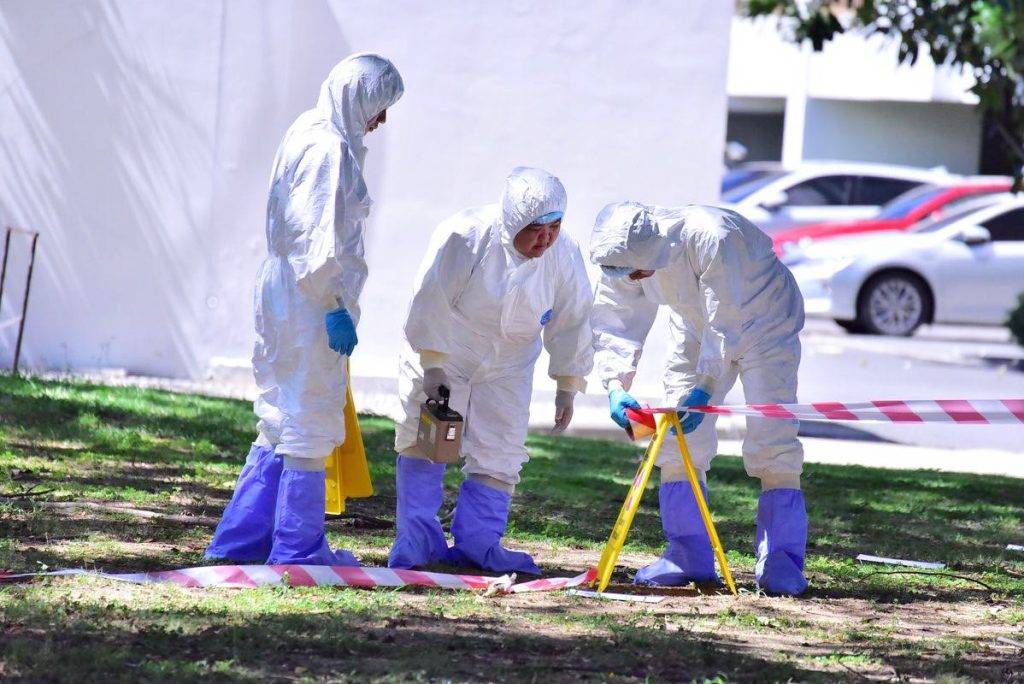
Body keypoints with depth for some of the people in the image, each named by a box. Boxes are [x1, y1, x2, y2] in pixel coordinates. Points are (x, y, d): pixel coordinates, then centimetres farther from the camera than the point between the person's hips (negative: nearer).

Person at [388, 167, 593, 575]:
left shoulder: (564, 257, -15)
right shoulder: (465, 236, -28)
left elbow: (571, 323, -4)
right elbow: (433, 303, -22)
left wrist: (567, 387, -1)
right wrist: (431, 367, -20)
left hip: (507, 366, 3)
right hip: (442, 355, -3)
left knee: (500, 455, -1)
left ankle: (477, 541, 6)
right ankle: (416, 540, 3)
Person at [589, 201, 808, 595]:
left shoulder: (711, 238, -40)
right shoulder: (626, 255, -19)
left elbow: (726, 324, -38)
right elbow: (614, 323, -14)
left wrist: (704, 389, -43)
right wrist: (615, 386, -30)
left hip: (763, 322, -6)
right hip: (698, 330, 6)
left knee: (771, 438, -15)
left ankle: (782, 562, -11)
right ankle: (689, 556, 5)